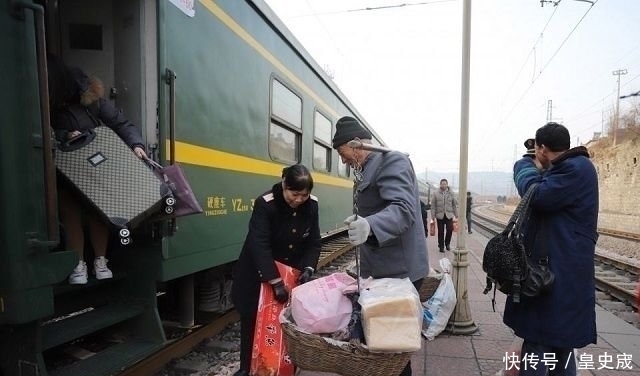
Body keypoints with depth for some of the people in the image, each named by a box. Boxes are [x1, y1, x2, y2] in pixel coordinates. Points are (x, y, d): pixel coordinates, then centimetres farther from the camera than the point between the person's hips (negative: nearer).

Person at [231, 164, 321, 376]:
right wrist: (276, 282, -37)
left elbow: (313, 242, -5)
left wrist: (308, 269, -21)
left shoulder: (312, 205, -11)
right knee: (253, 321, 8)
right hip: (259, 275, -3)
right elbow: (259, 245, -33)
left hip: (293, 272, 4)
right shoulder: (265, 204, -26)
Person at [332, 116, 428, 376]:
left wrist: (370, 225, -46)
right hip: (382, 268, 9)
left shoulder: (392, 160, -14)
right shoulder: (371, 167, 16)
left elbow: (403, 209, -28)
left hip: (399, 270, -9)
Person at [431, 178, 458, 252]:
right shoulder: (436, 194, 4)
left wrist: (456, 215, 5)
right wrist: (433, 215, -3)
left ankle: (447, 243, 17)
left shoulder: (451, 194, 8)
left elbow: (455, 205, 9)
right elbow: (433, 205, 3)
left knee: (450, 229, -8)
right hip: (440, 215, -1)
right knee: (441, 231, 2)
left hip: (449, 215, 1)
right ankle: (441, 246, 15)